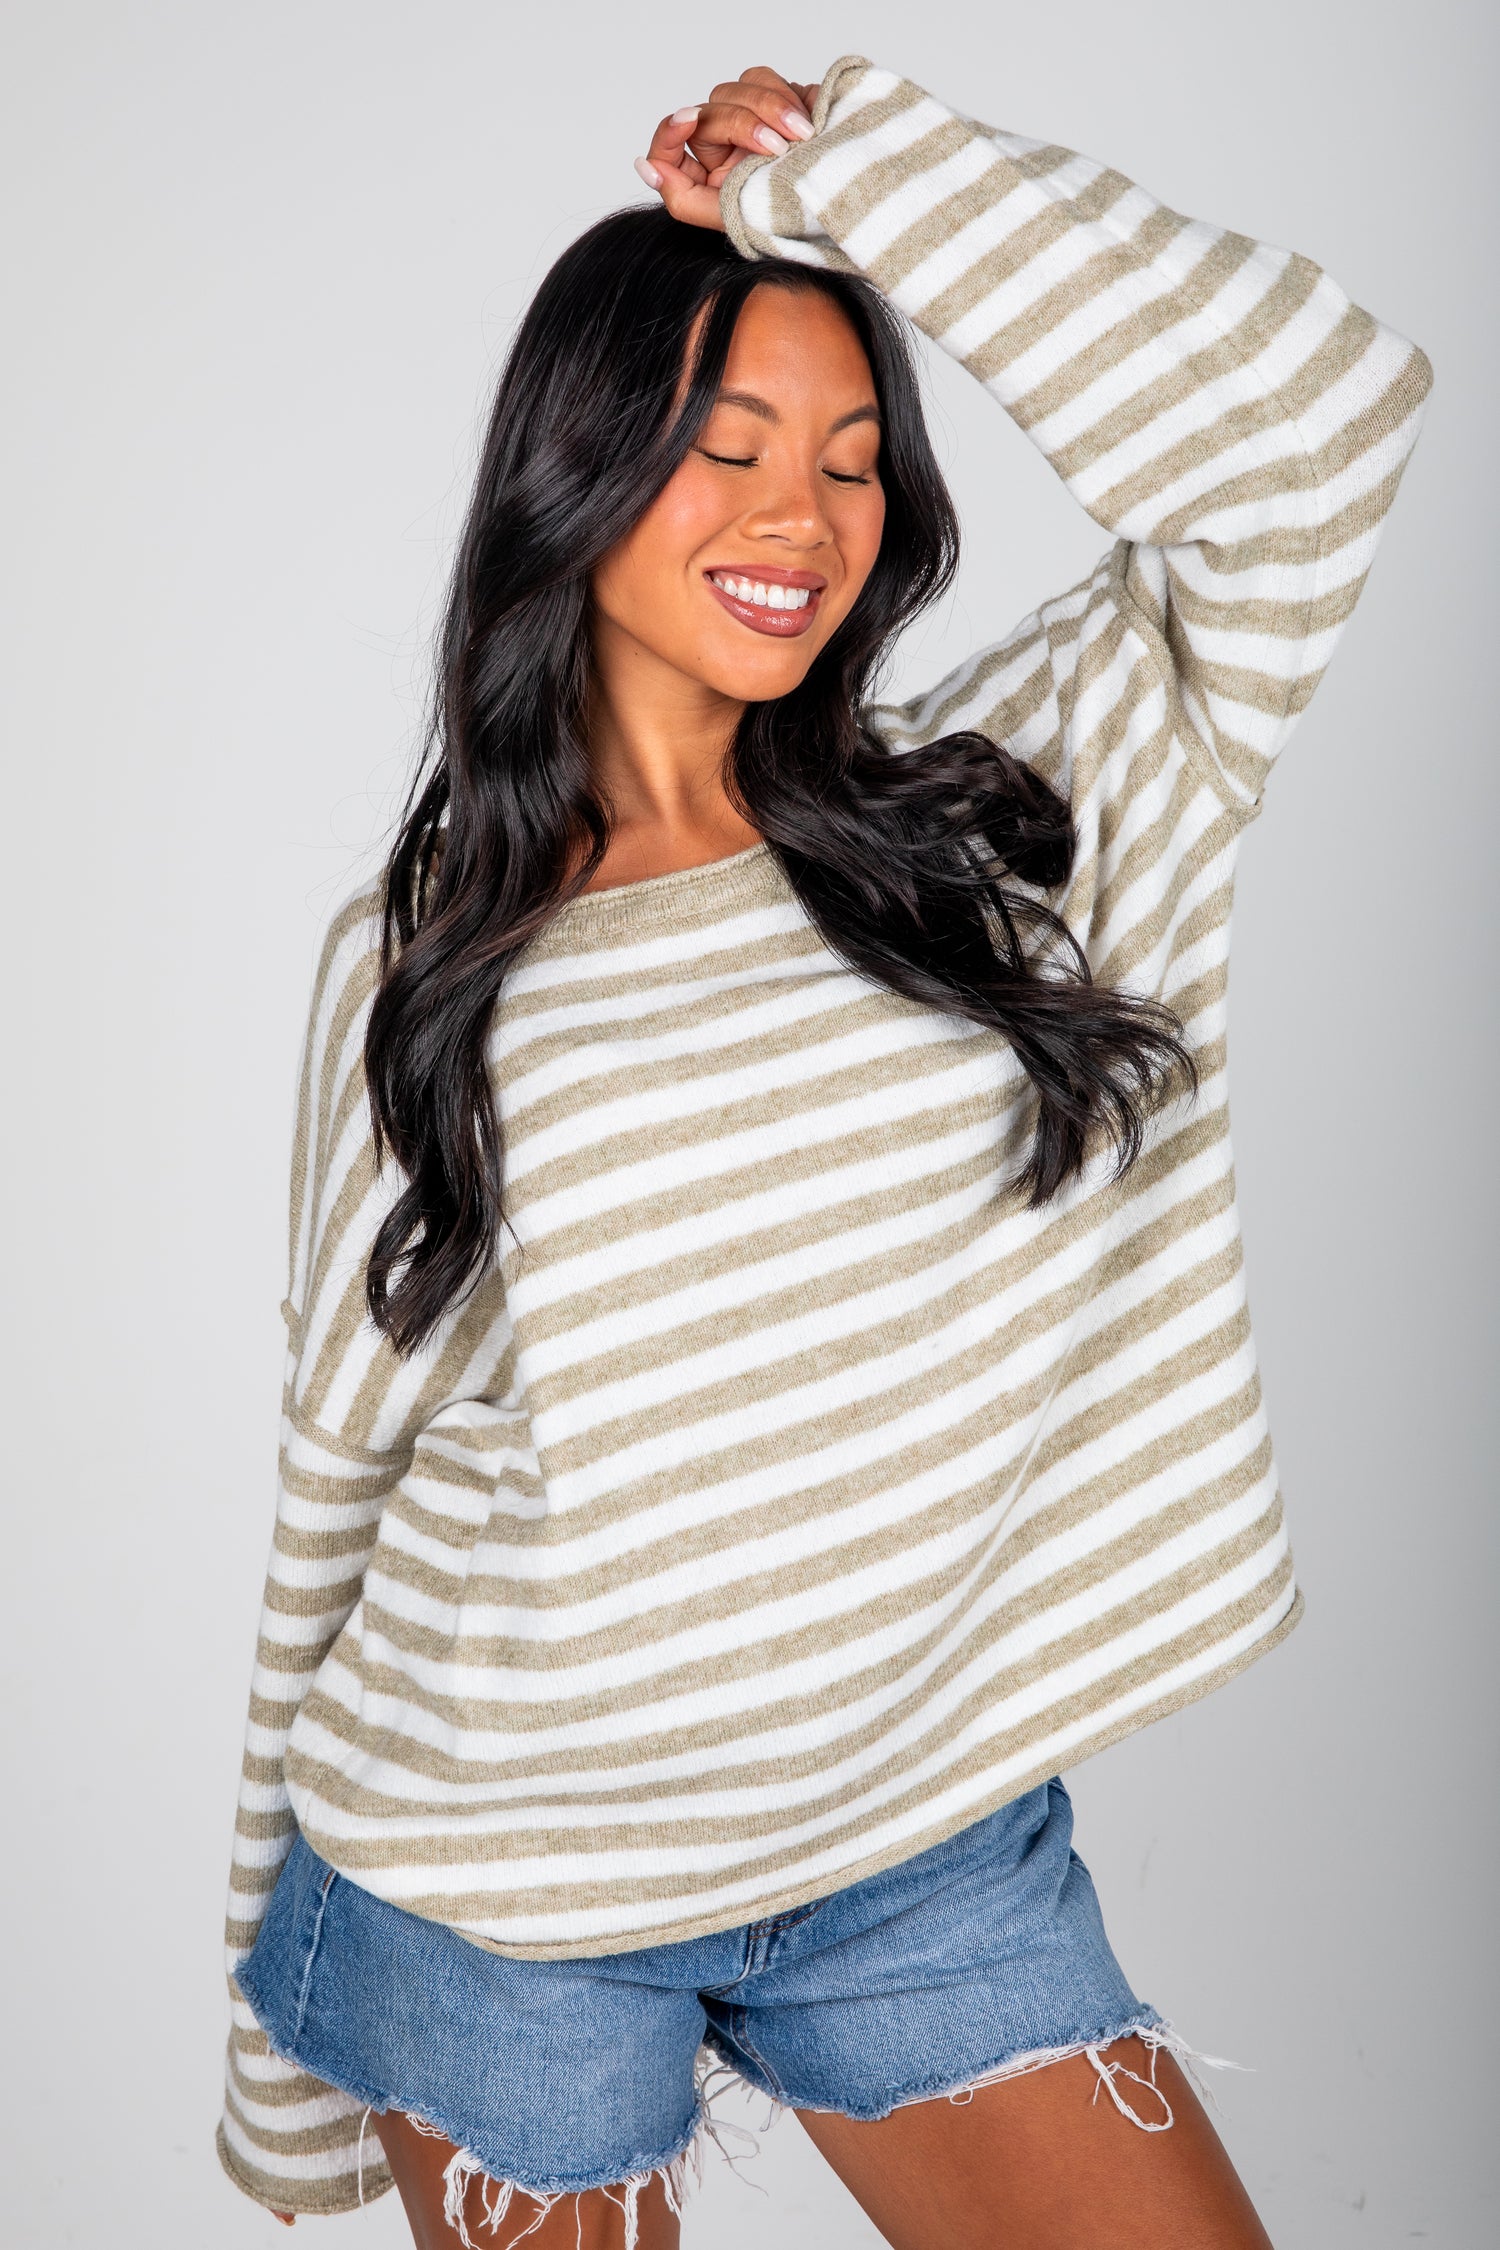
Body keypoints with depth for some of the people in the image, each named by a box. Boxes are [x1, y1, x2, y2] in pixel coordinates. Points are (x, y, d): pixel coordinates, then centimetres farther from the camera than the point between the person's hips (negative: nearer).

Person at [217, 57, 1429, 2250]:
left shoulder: (1000, 823, -1)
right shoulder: (422, 955, -3)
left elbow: (1318, 419, -8)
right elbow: (344, 1456, 3)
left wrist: (850, 160, -7)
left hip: (937, 1856, 2)